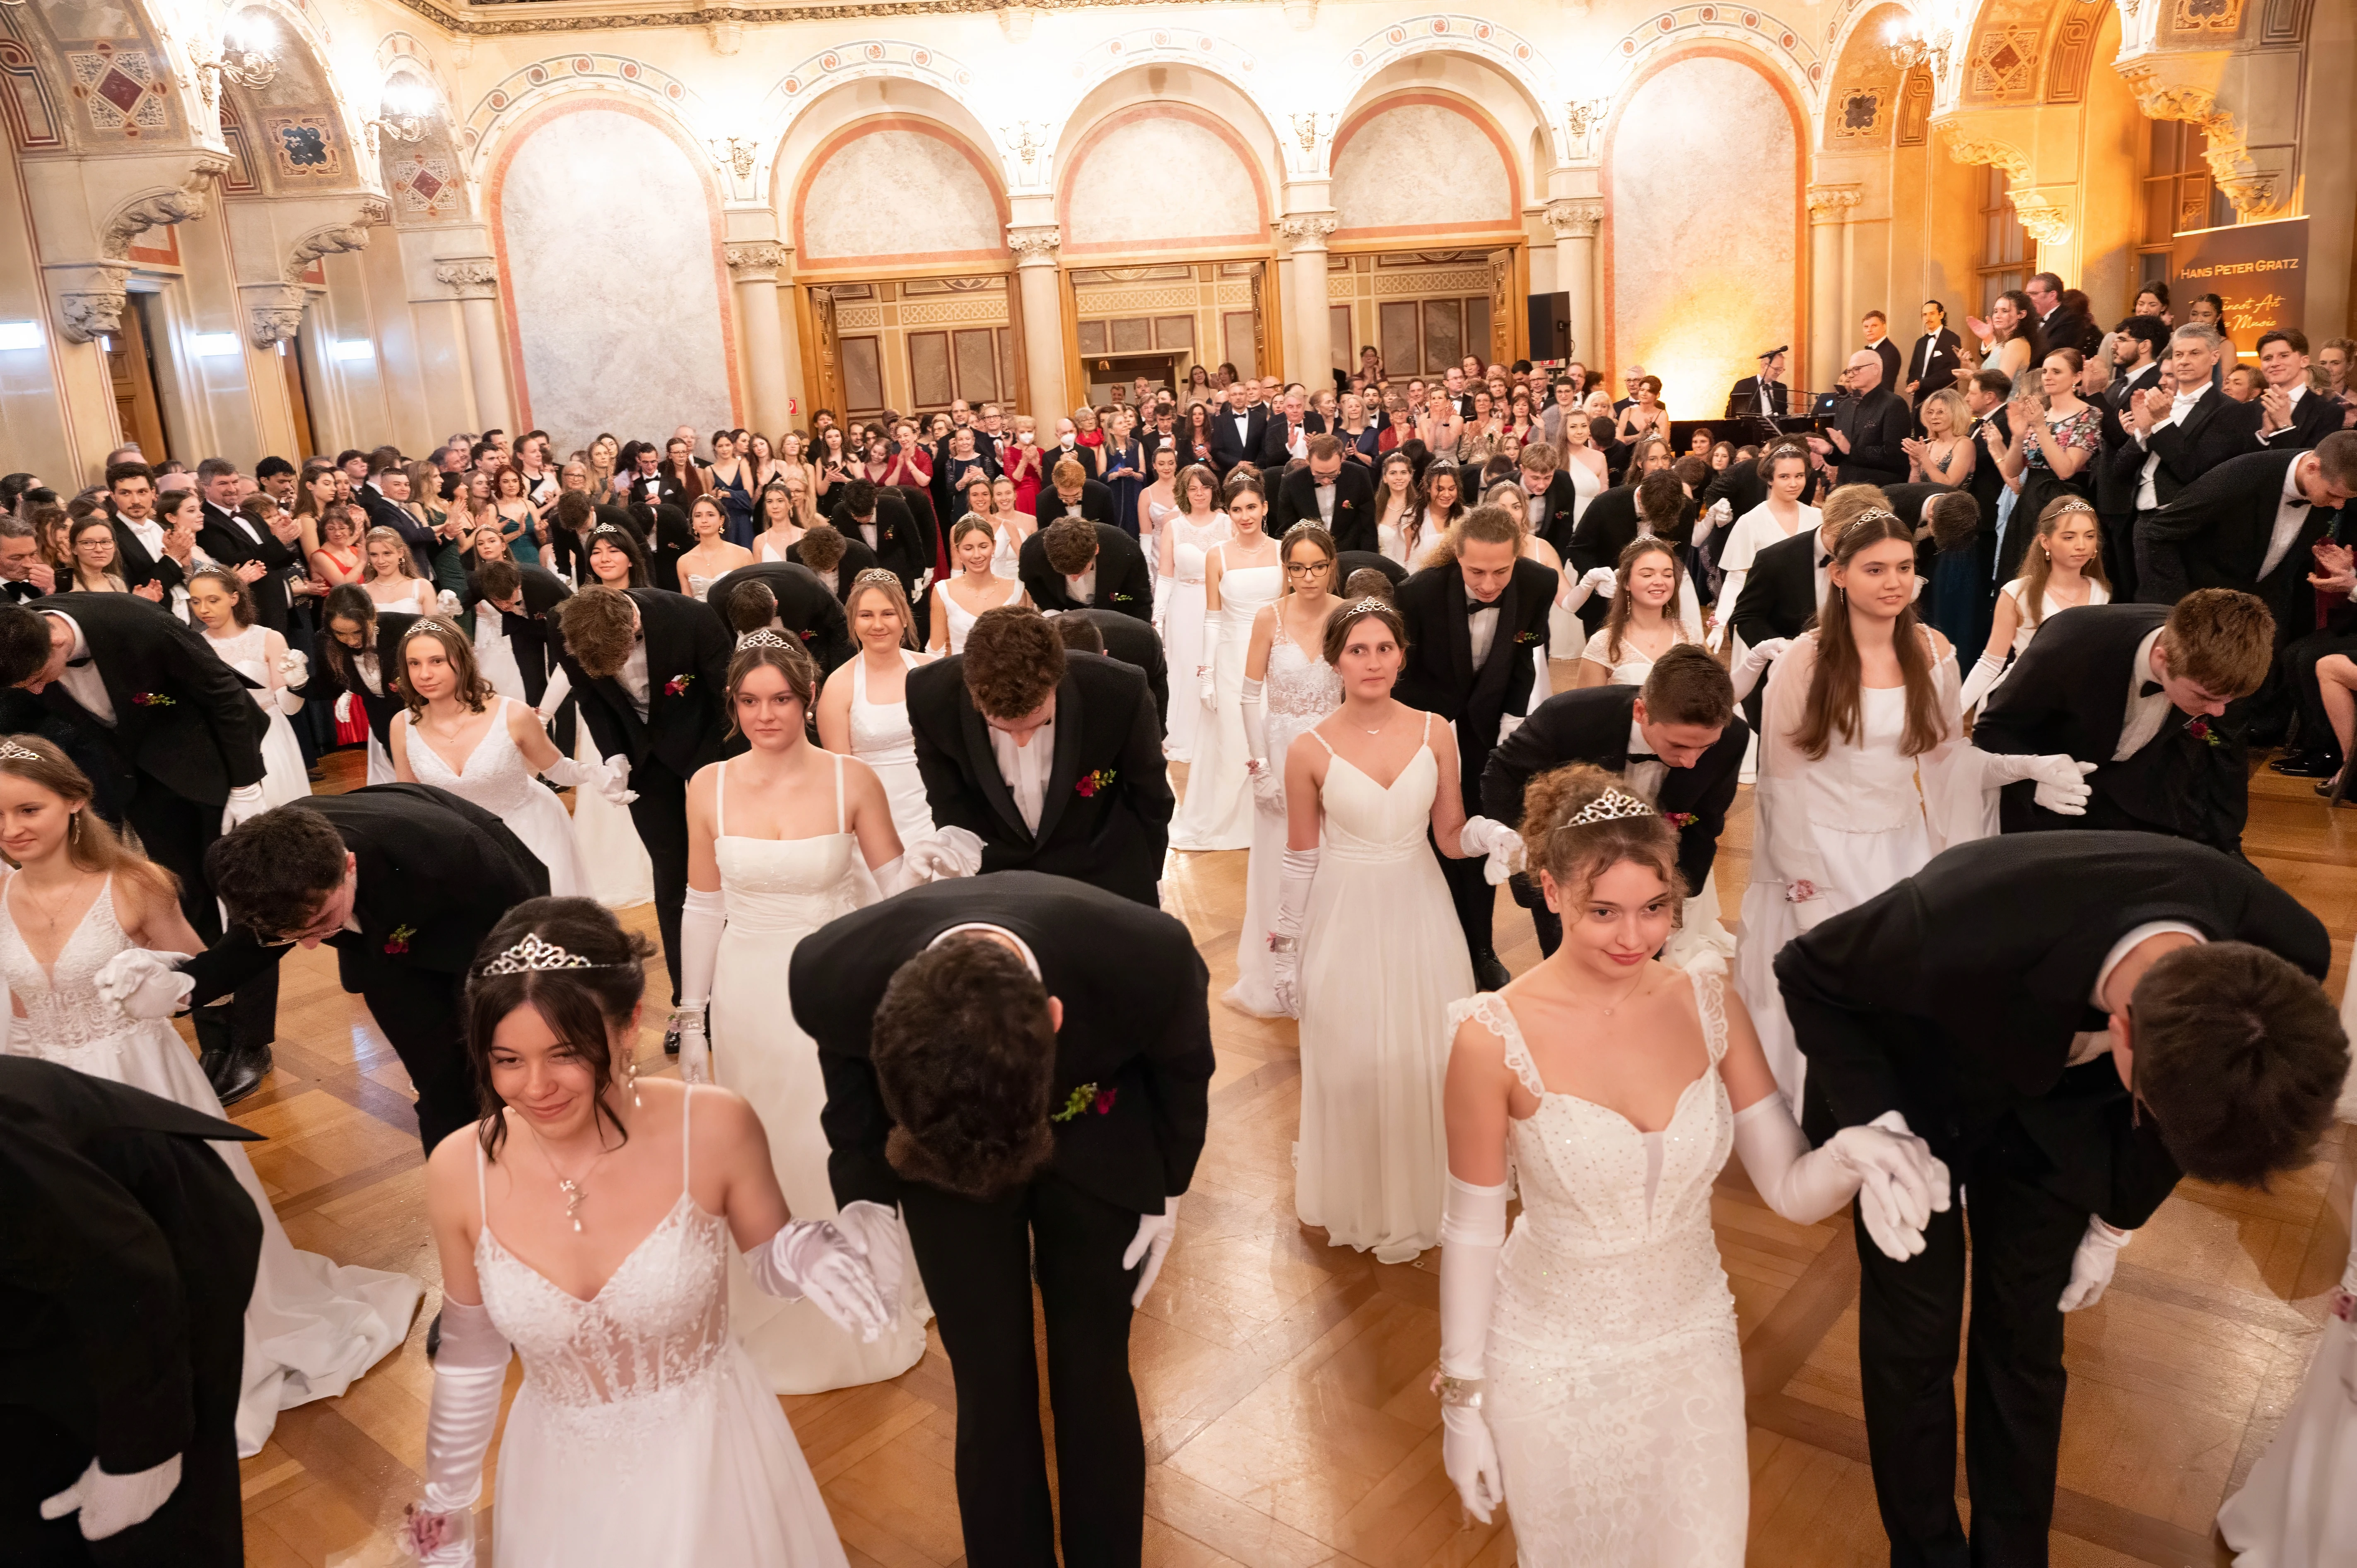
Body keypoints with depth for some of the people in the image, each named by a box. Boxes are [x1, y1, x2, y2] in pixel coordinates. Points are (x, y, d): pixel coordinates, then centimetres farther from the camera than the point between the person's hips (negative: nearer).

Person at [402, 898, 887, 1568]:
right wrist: (447, 1498, 11)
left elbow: (768, 1256, -4)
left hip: (710, 1462, -1)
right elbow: (469, 1352, 1)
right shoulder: (460, 1171, -16)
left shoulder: (714, 1130, -22)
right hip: (564, 1481, 2)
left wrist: (806, 1255, -27)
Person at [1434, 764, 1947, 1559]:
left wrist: (1854, 1151, -30)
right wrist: (1461, 1399, -4)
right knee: (1572, 1549, 18)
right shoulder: (1495, 1038, -21)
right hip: (1552, 1366, -3)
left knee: (1703, 1546, 19)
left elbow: (1793, 1189, -7)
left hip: (1693, 1344, 3)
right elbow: (1471, 1229, -12)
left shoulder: (1711, 1008, -10)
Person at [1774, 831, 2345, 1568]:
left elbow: (2191, 1093, -5)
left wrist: (2116, 1220, 6)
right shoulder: (1960, 929, -44)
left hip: (2060, 1100, 3)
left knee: (2027, 1335, 10)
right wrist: (1873, 1122, -32)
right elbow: (1806, 973, -22)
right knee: (1916, 1330, 5)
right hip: (1913, 1084, -3)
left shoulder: (2285, 953, -28)